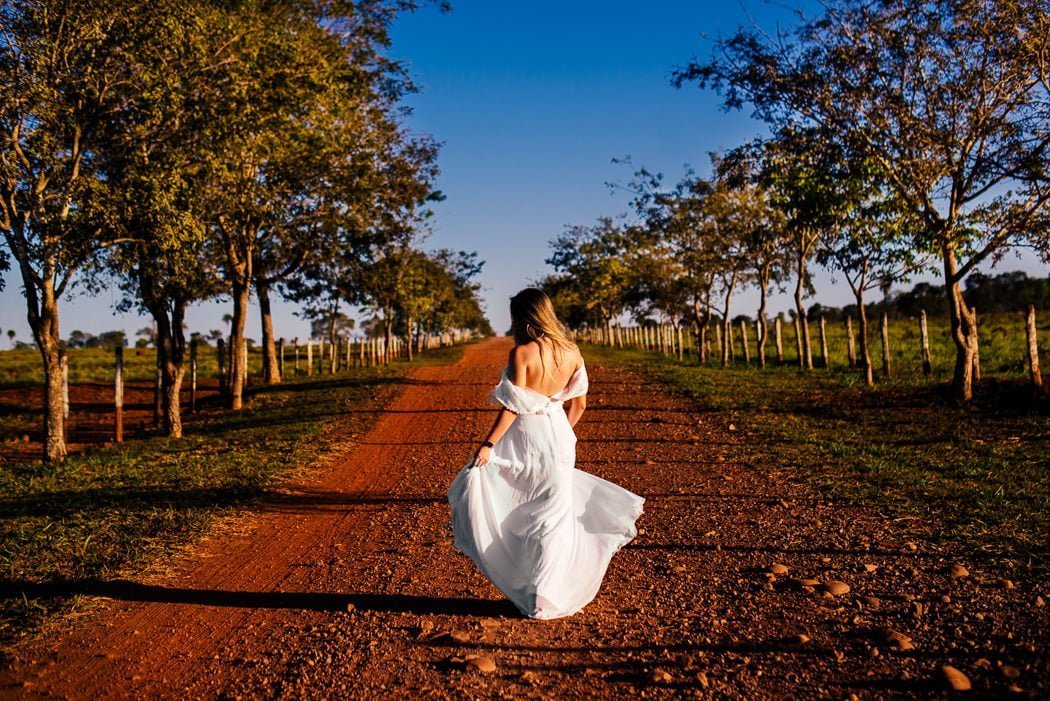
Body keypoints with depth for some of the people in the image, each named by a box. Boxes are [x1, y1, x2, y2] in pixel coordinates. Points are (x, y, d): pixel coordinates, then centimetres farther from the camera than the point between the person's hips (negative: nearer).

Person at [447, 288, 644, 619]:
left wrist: (487, 445, -12)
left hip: (525, 438, -6)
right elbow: (578, 403, 9)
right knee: (554, 512, 15)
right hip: (559, 437, 6)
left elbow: (512, 407, -18)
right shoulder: (571, 352, 2)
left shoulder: (522, 353, -16)